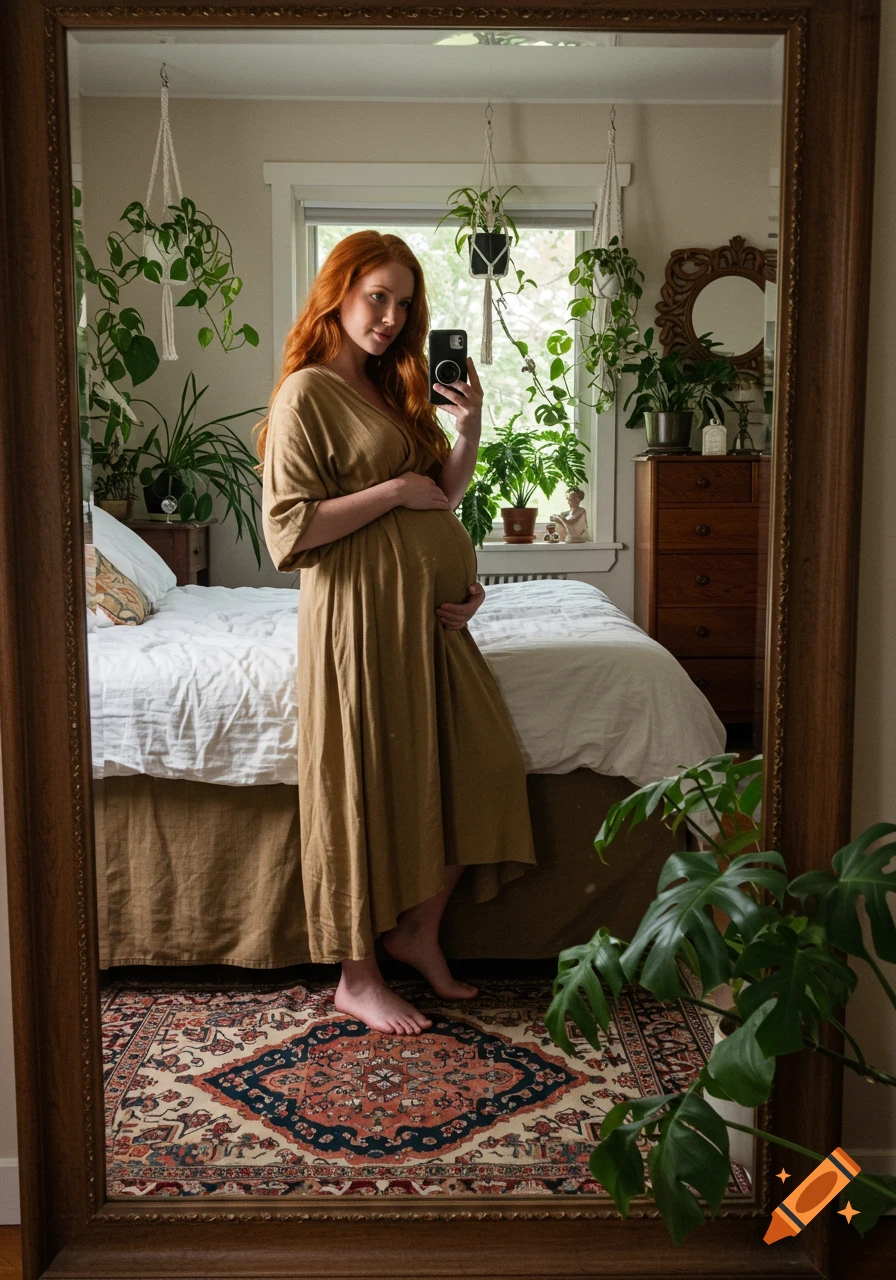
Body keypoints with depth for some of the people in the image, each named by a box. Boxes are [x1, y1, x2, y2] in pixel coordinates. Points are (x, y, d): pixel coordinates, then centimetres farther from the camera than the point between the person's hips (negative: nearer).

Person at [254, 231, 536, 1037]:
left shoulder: (394, 388, 16)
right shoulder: (306, 394, -9)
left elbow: (443, 494, 19)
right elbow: (289, 531, -16)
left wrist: (470, 427, 3)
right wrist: (394, 491, -16)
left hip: (429, 609, 9)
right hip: (361, 613, -9)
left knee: (473, 764, 7)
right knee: (370, 786, -2)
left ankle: (418, 933, 23)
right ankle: (357, 977, 13)